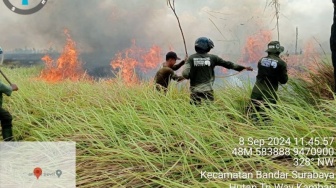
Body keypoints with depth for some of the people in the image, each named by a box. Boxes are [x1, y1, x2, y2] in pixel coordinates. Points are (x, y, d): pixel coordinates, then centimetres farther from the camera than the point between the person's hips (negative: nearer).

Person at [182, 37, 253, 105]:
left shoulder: (191, 58, -2)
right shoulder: (212, 58, -1)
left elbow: (185, 74, -12)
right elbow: (227, 64, 5)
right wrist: (244, 67, 15)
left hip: (195, 90, 1)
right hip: (207, 90, 0)